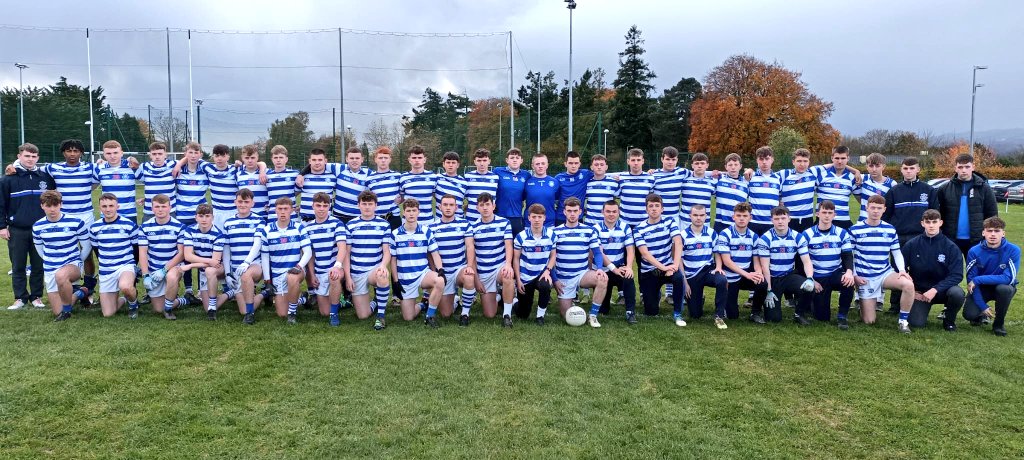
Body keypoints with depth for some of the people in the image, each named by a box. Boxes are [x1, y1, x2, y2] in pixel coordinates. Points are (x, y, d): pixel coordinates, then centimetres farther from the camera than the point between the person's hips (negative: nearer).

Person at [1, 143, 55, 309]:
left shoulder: (46, 177, 4)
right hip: (17, 231, -1)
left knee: (39, 266, 6)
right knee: (18, 266, 7)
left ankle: (36, 297, 16)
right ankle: (20, 298, 16)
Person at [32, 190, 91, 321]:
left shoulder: (75, 222, -11)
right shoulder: (37, 226, -1)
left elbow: (87, 245, 0)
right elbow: (39, 248, 18)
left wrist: (76, 262, 4)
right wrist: (50, 261, 14)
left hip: (73, 264, -4)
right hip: (50, 271, 4)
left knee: (61, 275, -43)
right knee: (58, 313, 2)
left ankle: (67, 310, -18)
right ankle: (76, 292, 33)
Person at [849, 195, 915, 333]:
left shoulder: (890, 230, 4)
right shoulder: (855, 230, -4)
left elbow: (897, 253, 9)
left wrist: (902, 270, -10)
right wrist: (854, 276, -11)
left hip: (886, 273, 3)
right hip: (865, 278, -2)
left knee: (909, 284, -31)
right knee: (869, 321, -5)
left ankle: (903, 321, -12)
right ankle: (864, 304, 32)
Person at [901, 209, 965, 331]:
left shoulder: (951, 247, -9)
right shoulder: (911, 245, -6)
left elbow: (957, 275, -13)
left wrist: (935, 289, -25)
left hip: (942, 290, 0)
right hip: (919, 291, 0)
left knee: (957, 293, -34)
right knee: (916, 323, -19)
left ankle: (949, 320, -2)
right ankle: (923, 308, 20)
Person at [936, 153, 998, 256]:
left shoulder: (984, 188, 1)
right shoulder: (944, 189, 1)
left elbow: (992, 215, 3)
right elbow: (938, 214, 4)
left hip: (976, 240, 0)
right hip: (951, 240, 0)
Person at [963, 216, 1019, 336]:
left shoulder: (1013, 250, -19)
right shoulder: (974, 251, -15)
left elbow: (1008, 278, -26)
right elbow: (971, 280, -14)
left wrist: (978, 280, -30)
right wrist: (982, 306, -20)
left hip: (1003, 287, 0)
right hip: (981, 288, 1)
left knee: (1005, 289, -37)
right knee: (969, 314, -23)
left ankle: (999, 323, -10)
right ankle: (980, 314, 19)